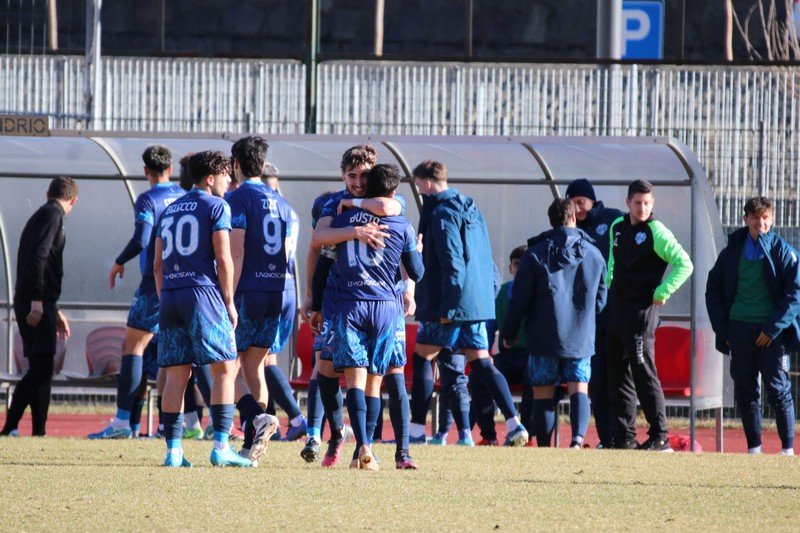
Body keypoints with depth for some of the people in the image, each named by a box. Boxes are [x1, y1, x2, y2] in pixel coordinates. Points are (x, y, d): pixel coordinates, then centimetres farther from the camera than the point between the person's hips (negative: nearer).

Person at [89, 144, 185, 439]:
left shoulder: (147, 200, -7)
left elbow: (141, 240, -18)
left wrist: (119, 262, -3)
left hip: (155, 283, -6)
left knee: (133, 346, -6)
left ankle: (123, 421, -14)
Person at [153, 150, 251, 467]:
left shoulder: (170, 211, 19)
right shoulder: (216, 206, 0)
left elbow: (158, 264, 17)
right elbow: (223, 259, -6)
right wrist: (230, 302, -2)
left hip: (171, 297, 6)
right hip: (203, 292, -6)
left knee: (176, 375, 5)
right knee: (224, 369, -2)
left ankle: (173, 450, 1)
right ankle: (221, 447, -10)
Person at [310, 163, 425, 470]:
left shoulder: (342, 221, 7)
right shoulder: (402, 227, 4)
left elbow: (322, 265, 9)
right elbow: (417, 274, 11)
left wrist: (316, 306, 18)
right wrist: (417, 250, 32)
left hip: (348, 306, 0)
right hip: (385, 307, 0)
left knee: (355, 377, -7)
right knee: (374, 381, 9)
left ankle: (363, 446, -25)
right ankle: (364, 451, 7)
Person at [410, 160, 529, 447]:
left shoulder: (443, 213, -12)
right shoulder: (471, 209, 16)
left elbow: (451, 261, -19)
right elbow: (485, 259, 21)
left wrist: (447, 306, -19)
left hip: (454, 303, -8)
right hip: (478, 300, 8)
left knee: (422, 359, 1)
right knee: (481, 362, 7)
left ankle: (416, 430, 1)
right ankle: (514, 425, -4)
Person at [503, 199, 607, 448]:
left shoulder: (535, 254, -3)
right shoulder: (594, 255, 5)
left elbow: (519, 300, -3)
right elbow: (600, 299, 13)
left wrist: (509, 334, 8)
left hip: (544, 337, -2)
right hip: (581, 338, 2)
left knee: (543, 394, 5)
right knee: (579, 389, 1)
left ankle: (544, 447, 4)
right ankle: (578, 437, -22)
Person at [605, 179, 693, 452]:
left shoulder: (656, 232, -10)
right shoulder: (617, 227, 12)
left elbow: (684, 264, -14)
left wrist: (661, 293, -16)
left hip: (641, 311, -8)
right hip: (617, 311, 8)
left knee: (643, 373, -11)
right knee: (618, 375, 9)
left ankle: (659, 437, -9)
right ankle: (624, 437, 15)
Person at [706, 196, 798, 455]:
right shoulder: (733, 251, 9)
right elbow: (713, 289, 15)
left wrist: (773, 327, -12)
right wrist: (722, 328, 5)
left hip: (771, 332, -4)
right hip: (739, 327, 4)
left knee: (778, 390, -3)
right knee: (745, 391, 5)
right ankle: (753, 447, 11)